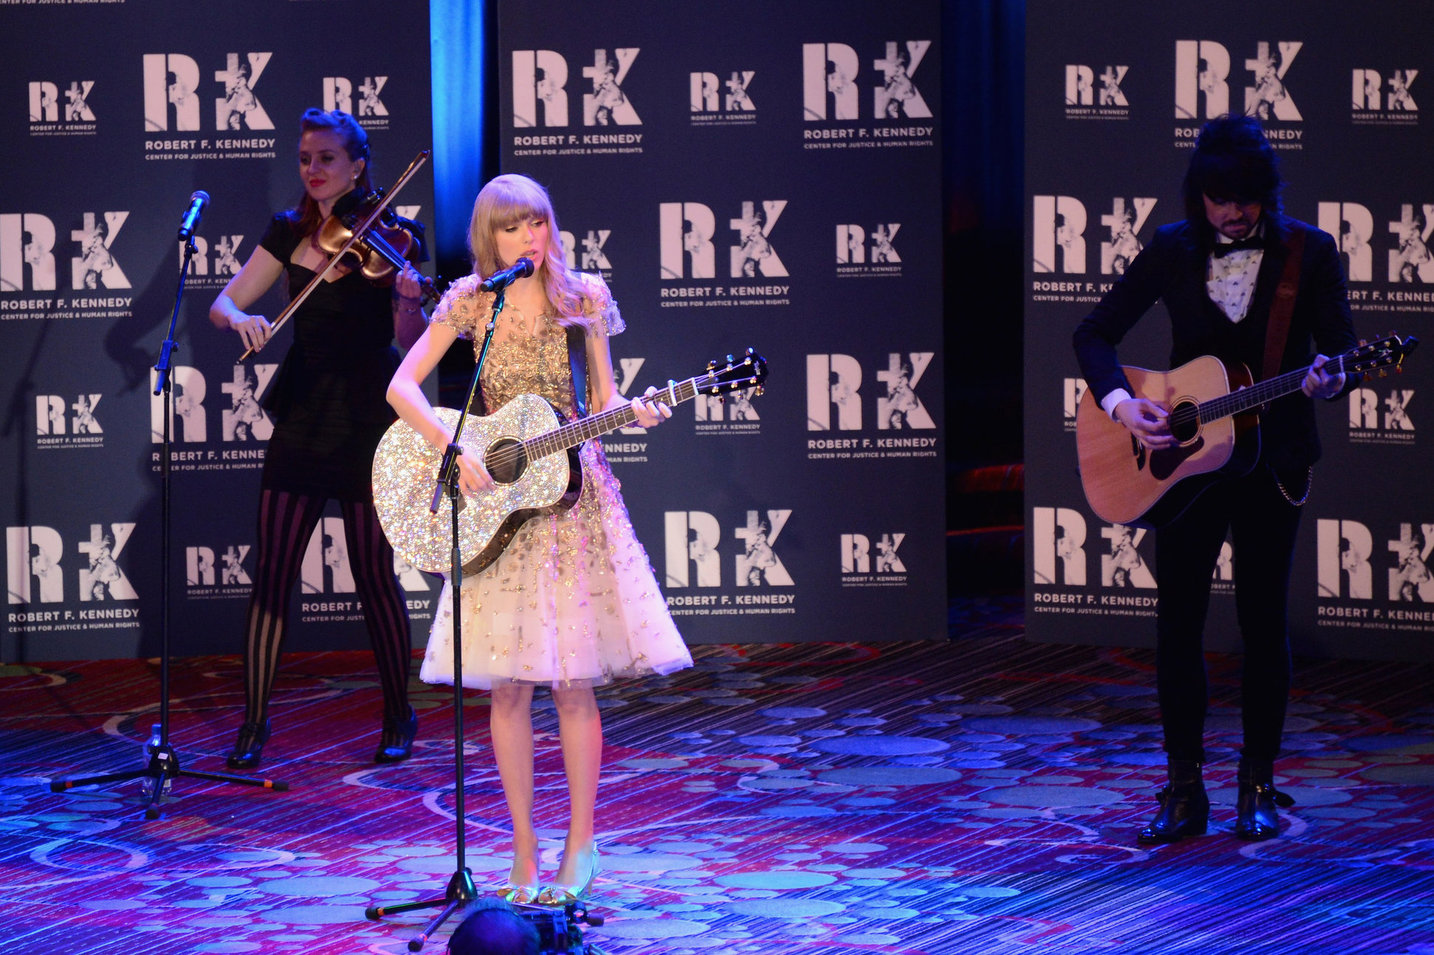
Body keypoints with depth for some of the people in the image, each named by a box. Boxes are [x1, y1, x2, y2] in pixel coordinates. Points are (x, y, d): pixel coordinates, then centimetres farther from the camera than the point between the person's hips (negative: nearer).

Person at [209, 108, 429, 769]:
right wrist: (240, 318, -18)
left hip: (366, 418, -3)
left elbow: (409, 339, -13)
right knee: (272, 574, 0)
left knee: (374, 575, 1)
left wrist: (410, 299, -34)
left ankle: (399, 718, 16)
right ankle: (254, 723, 8)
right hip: (302, 416, 3)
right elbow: (222, 303, 5)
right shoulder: (289, 233, 5)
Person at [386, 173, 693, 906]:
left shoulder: (583, 298, 2)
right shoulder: (470, 302, 1)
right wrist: (454, 449, -15)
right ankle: (525, 850, 7)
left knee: (572, 682, -3)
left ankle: (580, 844, 8)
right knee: (509, 685, 0)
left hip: (572, 491, 0)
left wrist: (635, 411, -16)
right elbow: (402, 386, -3)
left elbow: (602, 400, 6)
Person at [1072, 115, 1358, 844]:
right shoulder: (1172, 251, 0)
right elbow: (1094, 334, 5)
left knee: (1264, 619, 2)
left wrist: (1328, 378, -29)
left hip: (1270, 459, -2)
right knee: (1177, 616, 1)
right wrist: (1121, 404, -12)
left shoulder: (1309, 252, -5)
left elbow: (1342, 350, -5)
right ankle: (1184, 793, 10)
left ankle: (1258, 790, 12)